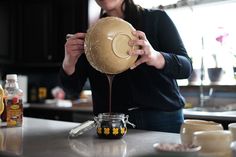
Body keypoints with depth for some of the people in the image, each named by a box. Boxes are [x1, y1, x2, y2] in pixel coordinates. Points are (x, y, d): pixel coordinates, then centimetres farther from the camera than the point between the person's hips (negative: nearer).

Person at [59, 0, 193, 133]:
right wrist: (69, 63, -18)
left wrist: (156, 58, -29)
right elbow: (73, 87, 4)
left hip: (161, 116, -1)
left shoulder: (156, 19, 0)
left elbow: (186, 67, -9)